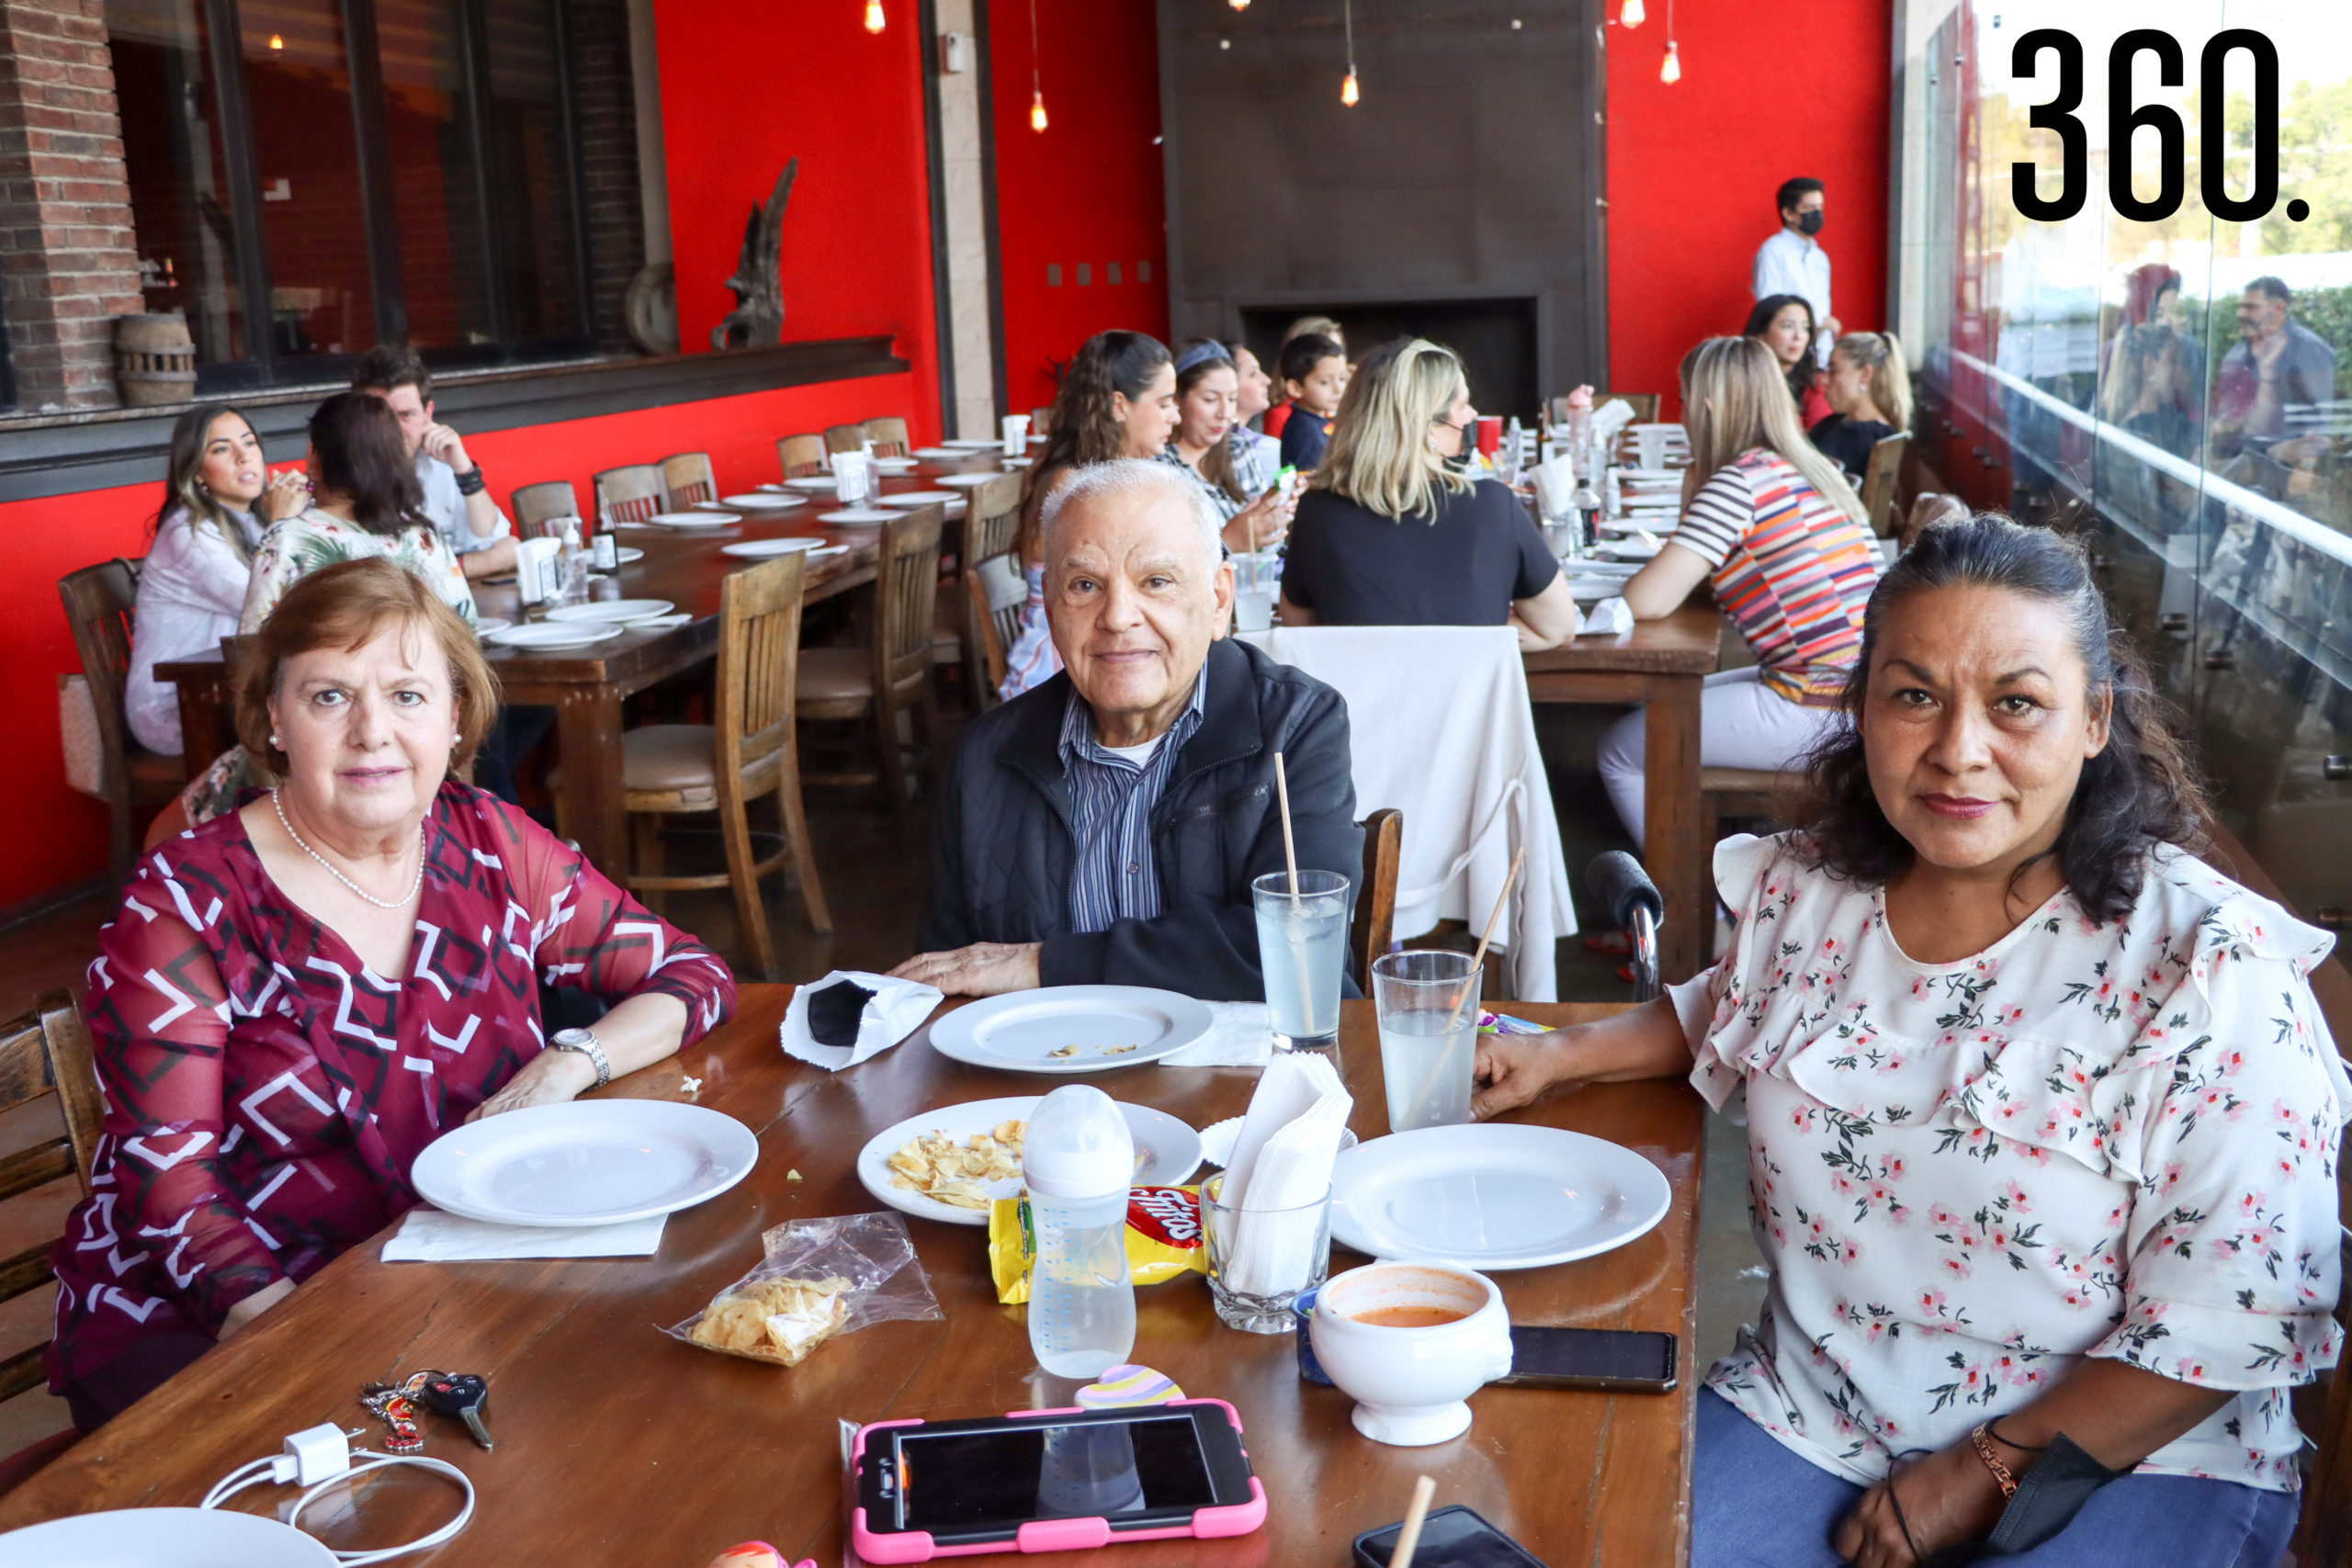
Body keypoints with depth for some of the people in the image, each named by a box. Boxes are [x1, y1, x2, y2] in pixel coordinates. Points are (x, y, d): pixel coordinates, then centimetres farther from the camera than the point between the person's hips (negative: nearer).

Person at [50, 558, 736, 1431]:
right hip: (196, 1322, -4)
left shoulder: (491, 846, 3)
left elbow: (691, 976, 8)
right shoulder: (184, 902, -7)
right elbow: (167, 1172, -10)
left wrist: (570, 1062, -12)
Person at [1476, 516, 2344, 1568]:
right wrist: (1560, 1055, 8)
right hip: (1805, 1416, 3)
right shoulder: (1805, 890, 0)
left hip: (2123, 1459, -3)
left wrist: (1988, 1472, -15)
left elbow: (2233, 1322, -14)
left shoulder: (2211, 971, -15)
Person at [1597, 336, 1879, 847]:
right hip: (1864, 694, 9)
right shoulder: (1812, 469, 13)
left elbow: (1647, 601, -19)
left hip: (1817, 712, -9)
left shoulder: (1740, 481, -15)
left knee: (1620, 751, 2)